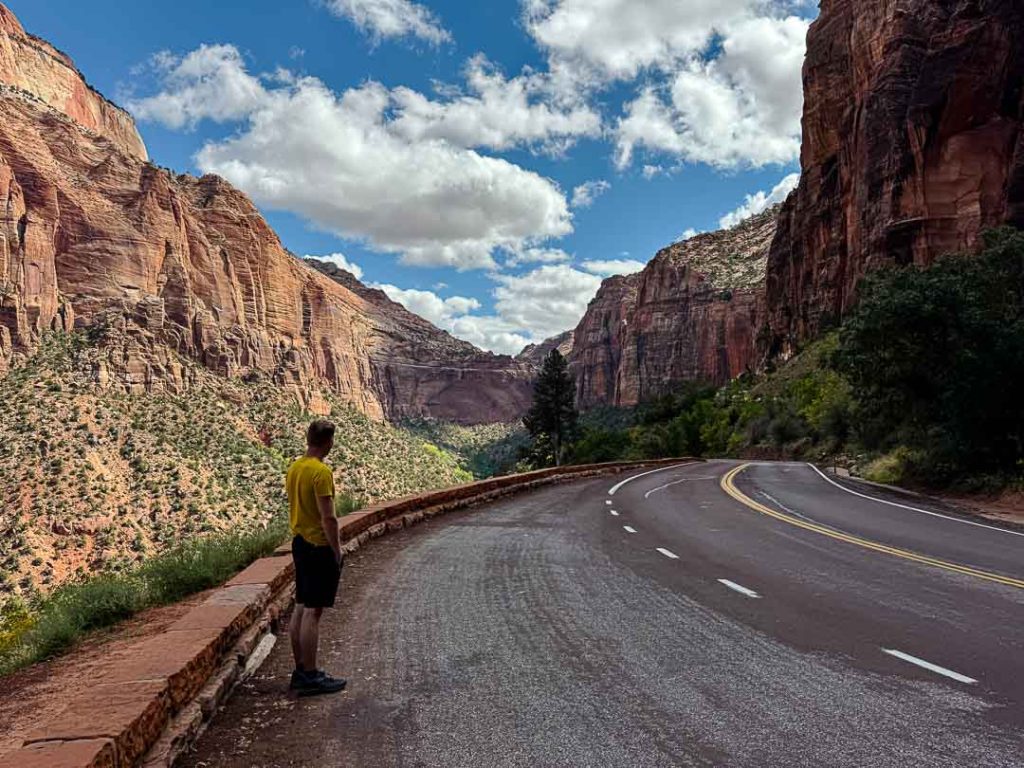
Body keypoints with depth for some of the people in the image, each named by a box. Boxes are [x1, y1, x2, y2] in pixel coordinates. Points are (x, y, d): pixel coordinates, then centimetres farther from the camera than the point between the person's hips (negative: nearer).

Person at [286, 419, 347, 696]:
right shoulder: (322, 472, -19)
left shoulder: (294, 467, 8)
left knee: (301, 608, 14)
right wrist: (337, 550, -13)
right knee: (313, 611, -3)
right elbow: (328, 517, -21)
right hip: (320, 547, -9)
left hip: (300, 543, 9)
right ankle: (310, 677, 5)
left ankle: (301, 670, 23)